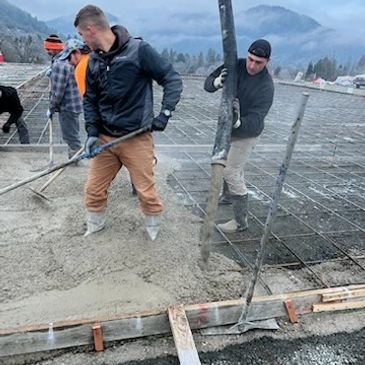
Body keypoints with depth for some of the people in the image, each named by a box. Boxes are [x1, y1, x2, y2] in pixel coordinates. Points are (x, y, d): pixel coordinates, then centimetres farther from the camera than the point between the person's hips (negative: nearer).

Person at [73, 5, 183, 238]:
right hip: (105, 138, 6)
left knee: (146, 192, 3)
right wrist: (92, 133, 2)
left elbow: (173, 79, -8)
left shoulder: (138, 50, -12)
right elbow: (90, 100, 13)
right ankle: (95, 226, 36)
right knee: (94, 189, 11)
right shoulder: (94, 60, 8)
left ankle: (154, 229, 30)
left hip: (136, 139, -5)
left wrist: (165, 114, -17)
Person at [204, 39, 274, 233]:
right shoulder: (236, 65, -13)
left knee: (232, 173, -10)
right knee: (229, 166, 24)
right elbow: (207, 84, -14)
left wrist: (238, 122, -58)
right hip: (227, 128, 7)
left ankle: (241, 221, 1)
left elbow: (255, 121, -36)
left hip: (246, 133, -7)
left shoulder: (266, 86, -28)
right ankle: (228, 195, 51)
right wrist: (217, 82, -37)